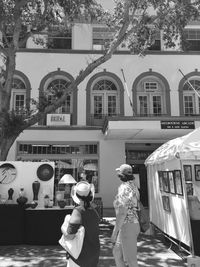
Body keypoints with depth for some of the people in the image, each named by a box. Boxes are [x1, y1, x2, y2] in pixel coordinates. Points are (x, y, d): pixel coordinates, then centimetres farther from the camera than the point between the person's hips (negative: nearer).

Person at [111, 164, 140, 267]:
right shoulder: (133, 186, 10)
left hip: (127, 227, -10)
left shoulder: (124, 188, -20)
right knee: (116, 252, 21)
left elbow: (122, 213, -24)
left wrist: (115, 232, -19)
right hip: (132, 224, 10)